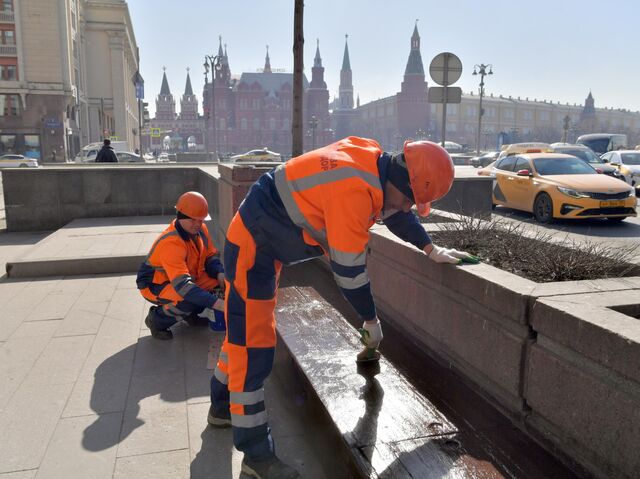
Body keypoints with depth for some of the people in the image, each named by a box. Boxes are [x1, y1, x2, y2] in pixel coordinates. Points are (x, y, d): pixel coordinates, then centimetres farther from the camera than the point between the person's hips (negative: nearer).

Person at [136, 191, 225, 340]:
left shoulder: (200, 229, -11)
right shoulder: (171, 243, -35)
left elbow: (211, 256, 3)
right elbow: (182, 284, -42)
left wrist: (220, 274, -20)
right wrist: (216, 303, -47)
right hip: (155, 286, -8)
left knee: (218, 280, -10)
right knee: (189, 300, -35)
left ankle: (190, 313, 10)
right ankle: (157, 319, -5)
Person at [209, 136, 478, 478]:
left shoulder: (374, 162, -3)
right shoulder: (354, 191, -31)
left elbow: (397, 214, 16)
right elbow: (348, 269, -23)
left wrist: (432, 251, 17)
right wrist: (371, 320, -9)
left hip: (262, 239, 10)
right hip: (252, 245, -10)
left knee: (245, 330, 21)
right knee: (253, 346, -5)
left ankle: (223, 408, 41)